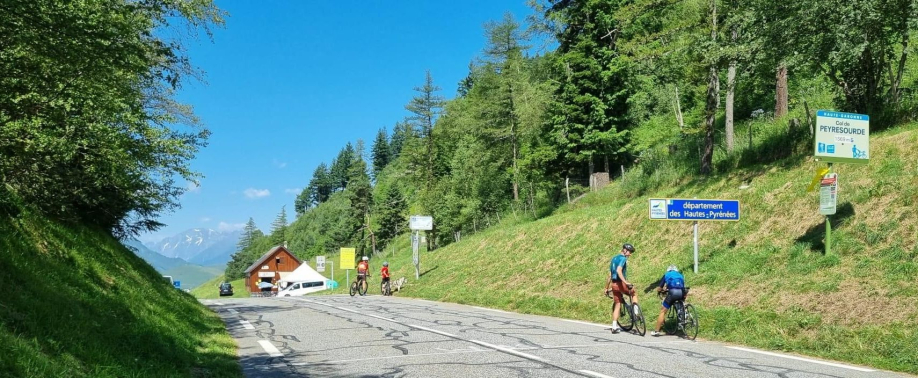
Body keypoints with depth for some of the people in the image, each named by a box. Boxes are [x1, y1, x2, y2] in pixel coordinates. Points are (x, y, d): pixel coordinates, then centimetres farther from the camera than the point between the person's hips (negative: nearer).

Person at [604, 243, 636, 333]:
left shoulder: (614, 258, 19)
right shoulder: (623, 258, -7)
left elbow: (610, 275, 22)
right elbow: (618, 270, -25)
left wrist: (607, 288, 25)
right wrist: (625, 282, -33)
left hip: (614, 284, 7)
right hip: (620, 283, -7)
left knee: (617, 305, 11)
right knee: (633, 293, 19)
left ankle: (614, 326, 6)